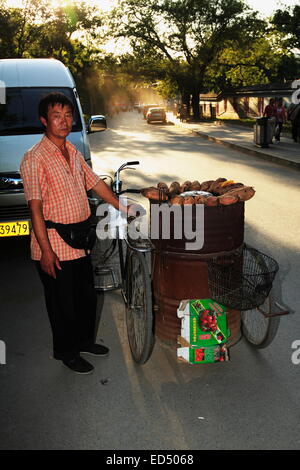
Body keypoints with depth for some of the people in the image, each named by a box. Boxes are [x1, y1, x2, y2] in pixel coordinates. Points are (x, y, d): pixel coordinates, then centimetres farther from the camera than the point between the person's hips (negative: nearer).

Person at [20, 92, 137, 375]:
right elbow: (35, 207, -19)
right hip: (54, 247, -7)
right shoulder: (35, 158, -15)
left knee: (87, 296, 20)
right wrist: (46, 250, -22)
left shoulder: (73, 153, 9)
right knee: (62, 303, 8)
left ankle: (84, 340, 41)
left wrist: (123, 208, 17)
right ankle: (66, 352, 28)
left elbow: (95, 184, 18)